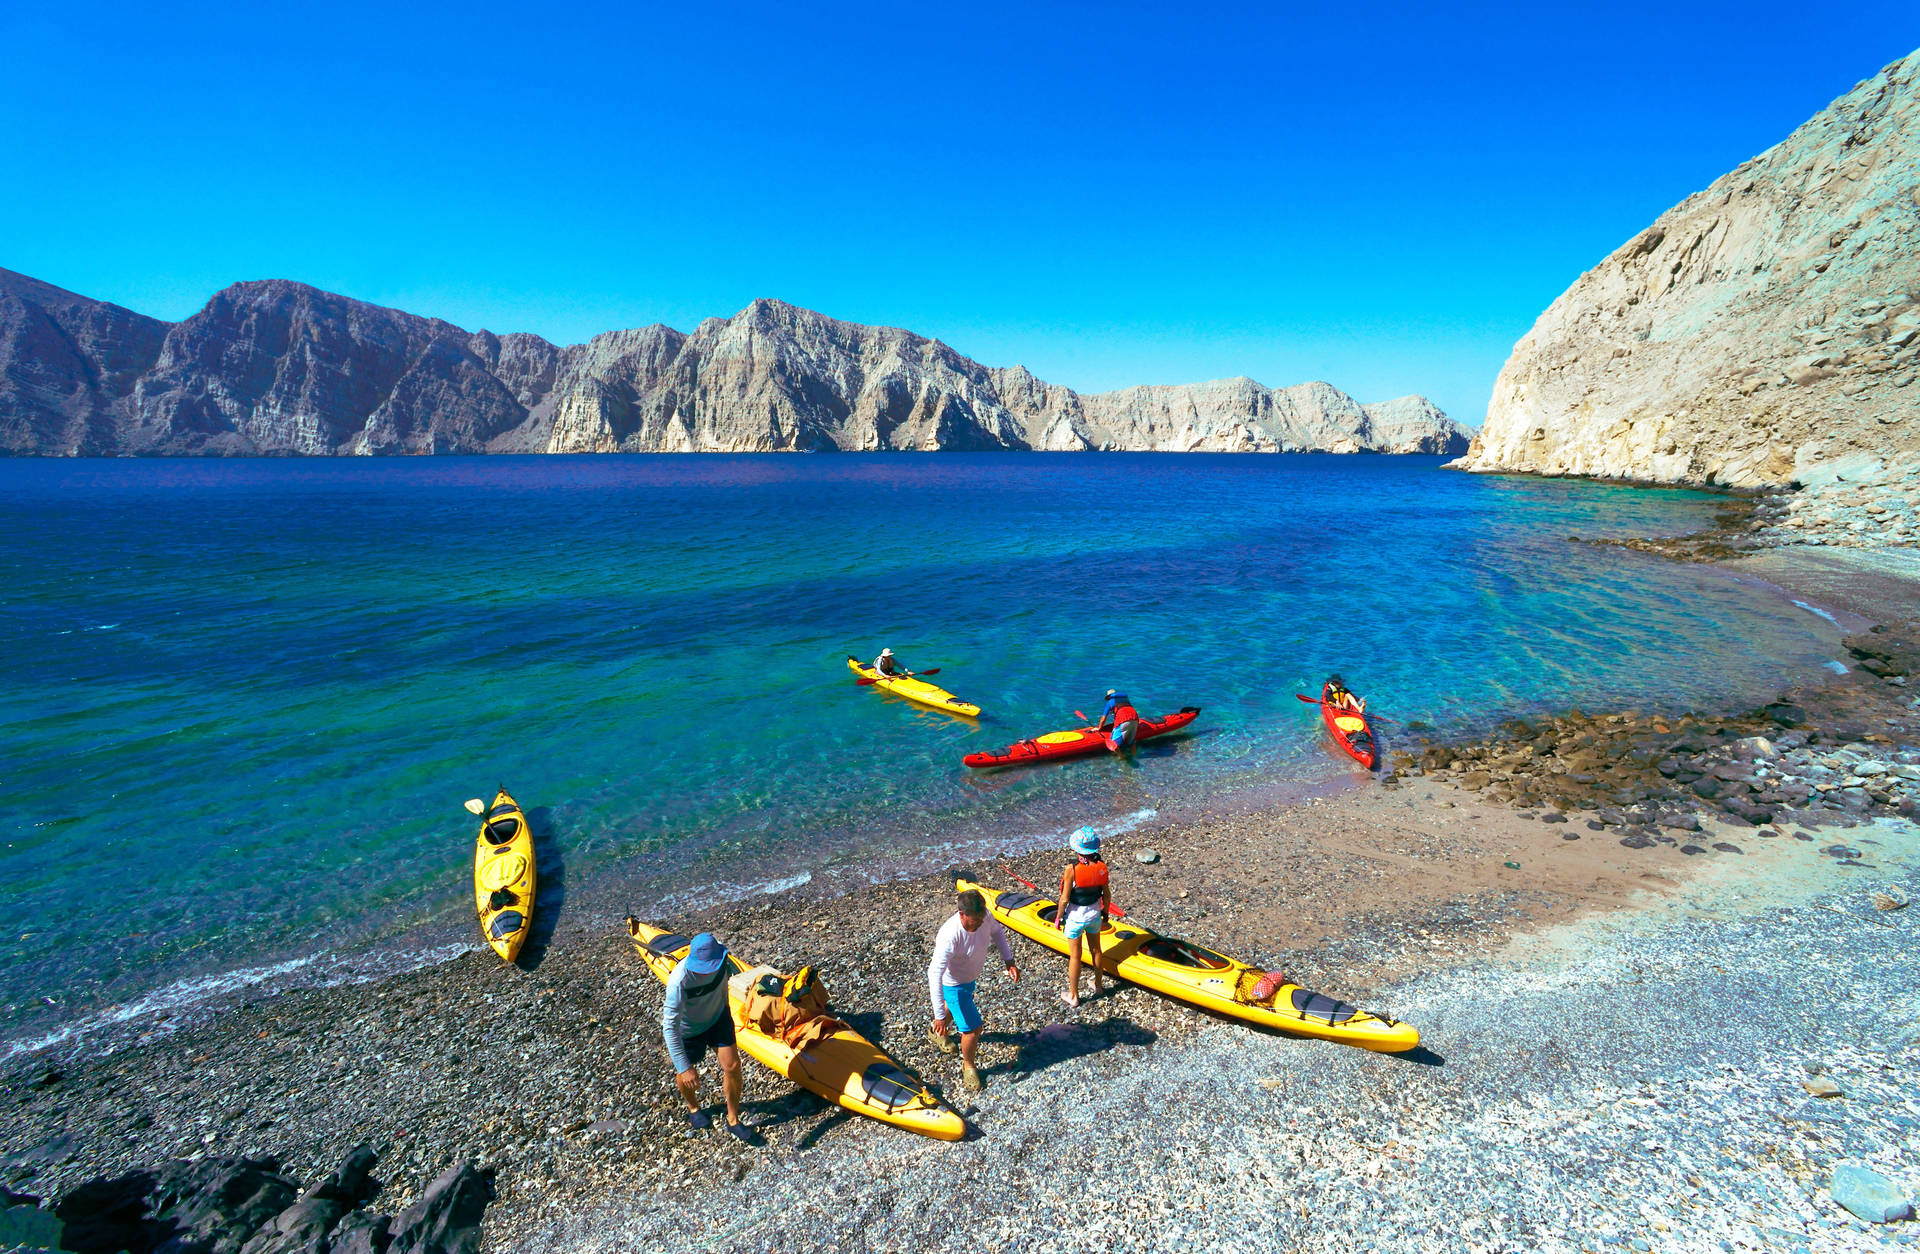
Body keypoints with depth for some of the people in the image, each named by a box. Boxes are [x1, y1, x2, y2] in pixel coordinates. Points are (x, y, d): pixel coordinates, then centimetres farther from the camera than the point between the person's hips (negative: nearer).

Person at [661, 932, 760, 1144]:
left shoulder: (718, 959, -24)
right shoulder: (680, 981, -41)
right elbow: (670, 1027, -35)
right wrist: (684, 1068, -33)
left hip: (717, 1017, 4)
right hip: (687, 1029, -4)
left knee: (732, 1066, 1)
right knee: (686, 1075, 16)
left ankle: (733, 1120, 24)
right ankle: (693, 1108, 51)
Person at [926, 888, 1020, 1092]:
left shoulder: (983, 917, -24)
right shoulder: (950, 936, -43)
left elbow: (996, 931, 0)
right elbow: (935, 974, -39)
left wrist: (1009, 960, -9)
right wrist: (939, 1015, -37)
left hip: (971, 976, 7)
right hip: (954, 984, -7)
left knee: (955, 1006, 32)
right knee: (972, 1028, -2)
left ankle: (936, 1033, 63)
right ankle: (968, 1066, 29)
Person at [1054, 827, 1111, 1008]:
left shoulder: (1071, 869, -25)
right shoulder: (1101, 866, -12)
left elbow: (1064, 899, -18)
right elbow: (1107, 894, -2)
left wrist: (1058, 918, -4)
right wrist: (1105, 913, 15)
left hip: (1075, 917, -4)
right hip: (1094, 915, 4)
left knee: (1075, 956, 10)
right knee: (1096, 950, 24)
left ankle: (1073, 996, 25)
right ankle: (1098, 985, 43)